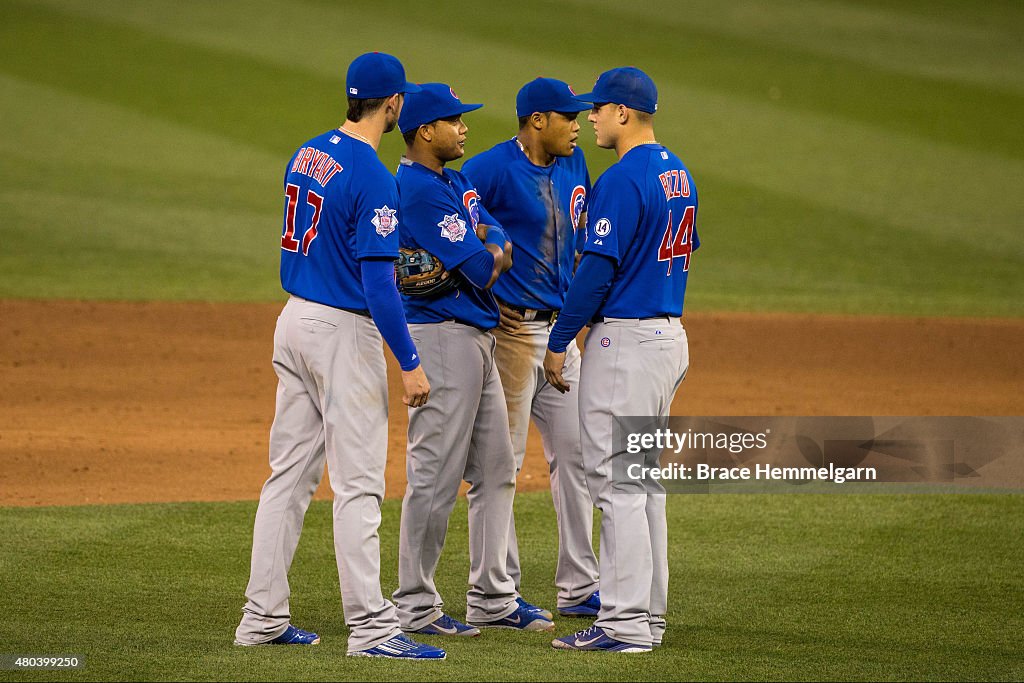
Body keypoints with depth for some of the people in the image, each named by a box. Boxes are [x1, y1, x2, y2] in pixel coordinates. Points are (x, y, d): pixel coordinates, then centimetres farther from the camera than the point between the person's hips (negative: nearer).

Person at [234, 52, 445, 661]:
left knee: (290, 473, 12)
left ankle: (263, 616, 15)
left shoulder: (307, 155, 7)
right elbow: (377, 283, -22)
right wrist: (410, 363, -19)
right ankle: (370, 626, -6)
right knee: (359, 483, -6)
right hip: (345, 331, -8)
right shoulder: (373, 177, -19)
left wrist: (386, 266, 24)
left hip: (294, 319, 8)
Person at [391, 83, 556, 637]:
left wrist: (486, 254, -12)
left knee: (495, 471, 13)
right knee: (435, 476, -7)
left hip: (475, 337, 10)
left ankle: (492, 598, 19)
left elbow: (500, 248, 9)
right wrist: (487, 255, 3)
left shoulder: (455, 184, 17)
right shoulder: (419, 190, -16)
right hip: (441, 335, -10)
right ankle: (414, 607, -2)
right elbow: (480, 267, -19)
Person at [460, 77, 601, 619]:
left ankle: (579, 589, 15)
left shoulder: (572, 164, 9)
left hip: (560, 330, 8)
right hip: (512, 330, -8)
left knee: (573, 455, 9)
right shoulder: (493, 169, -15)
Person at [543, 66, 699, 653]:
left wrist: (558, 342, -11)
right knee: (646, 480, 14)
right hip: (669, 335, 10)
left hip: (625, 340, -10)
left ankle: (625, 623, -9)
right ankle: (647, 615, 17)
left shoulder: (625, 179, -16)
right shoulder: (679, 175, 13)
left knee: (618, 482, -8)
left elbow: (599, 269, -19)